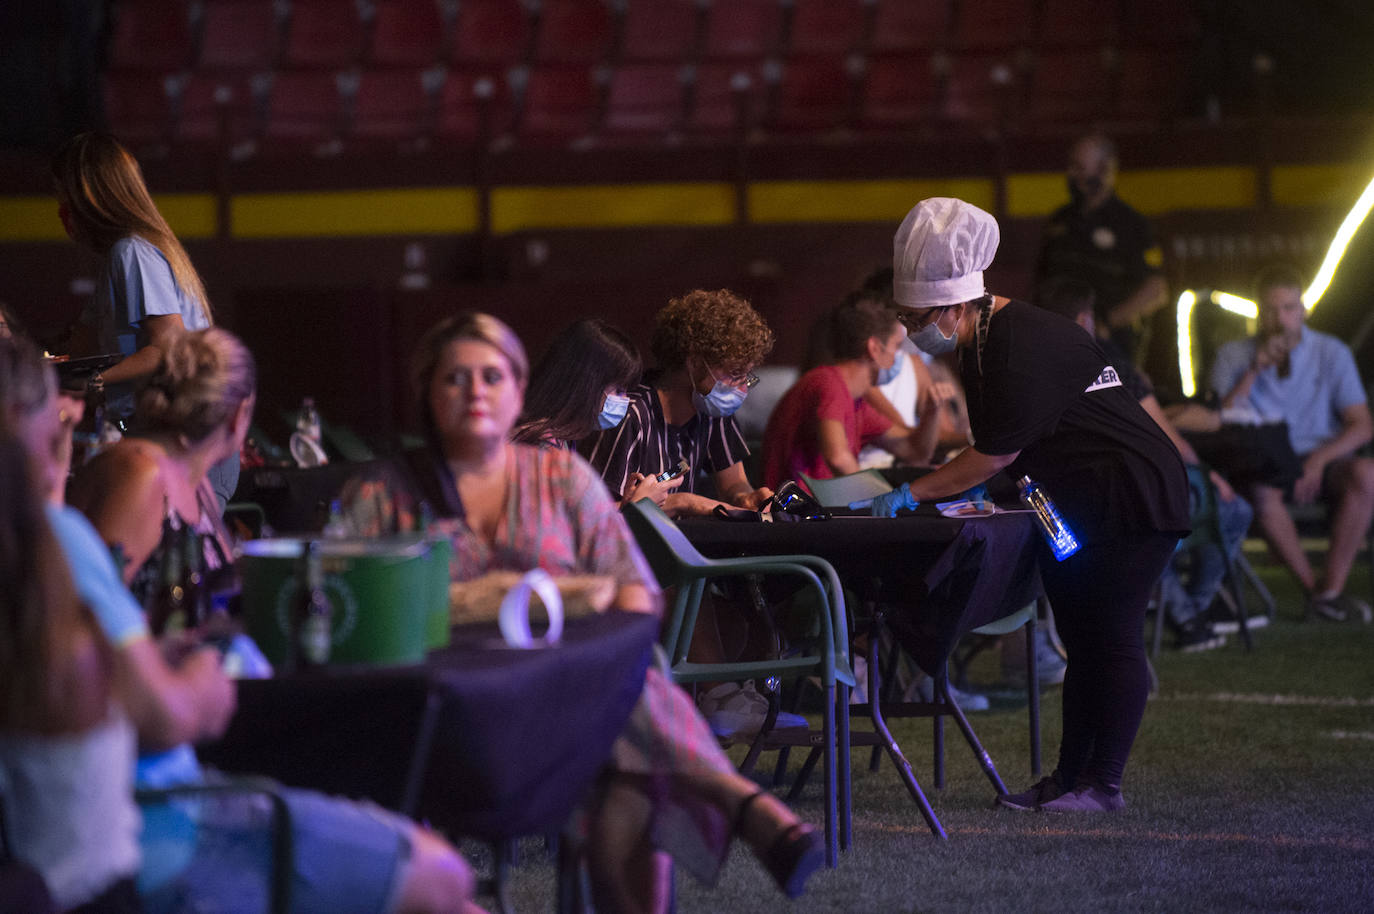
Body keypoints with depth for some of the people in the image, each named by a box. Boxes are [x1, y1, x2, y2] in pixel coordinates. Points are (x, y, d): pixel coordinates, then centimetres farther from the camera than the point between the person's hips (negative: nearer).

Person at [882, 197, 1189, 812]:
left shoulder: (1024, 348, -24)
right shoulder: (982, 342, 8)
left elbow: (997, 454, -23)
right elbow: (994, 447, 14)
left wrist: (910, 495, -18)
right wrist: (956, 488, -1)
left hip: (1132, 501, -10)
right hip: (1072, 508, 10)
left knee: (1113, 640, -8)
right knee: (1081, 642, 11)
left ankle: (1103, 783, -5)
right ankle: (1069, 777, 14)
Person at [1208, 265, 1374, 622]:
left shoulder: (1331, 353, 5)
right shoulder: (1233, 357, 6)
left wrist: (1319, 460, -18)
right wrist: (1253, 372, -14)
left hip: (1325, 461, 1)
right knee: (1263, 488, -37)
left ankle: (1332, 587, -28)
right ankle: (1313, 587, -24)